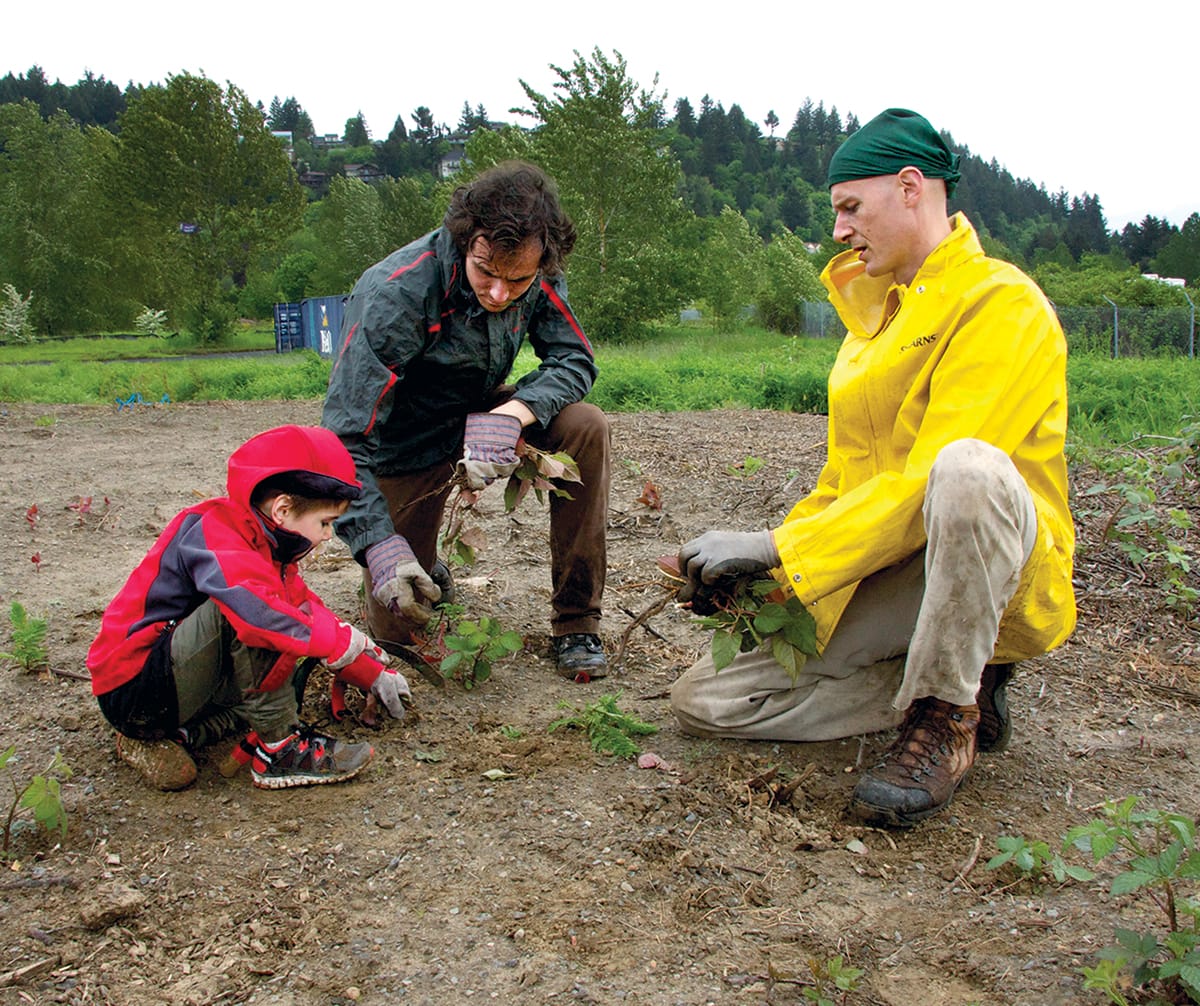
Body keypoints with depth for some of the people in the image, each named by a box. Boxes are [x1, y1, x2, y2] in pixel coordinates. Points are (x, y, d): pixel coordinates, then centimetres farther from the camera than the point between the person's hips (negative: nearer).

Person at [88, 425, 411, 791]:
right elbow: (254, 609, -40)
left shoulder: (264, 545, 9)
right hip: (133, 691, -10)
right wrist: (342, 640, -32)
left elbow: (310, 610, 13)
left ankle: (174, 736, 0)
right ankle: (279, 749, -19)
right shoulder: (212, 532, -21)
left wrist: (375, 676, 9)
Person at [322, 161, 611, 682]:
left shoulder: (538, 279, -18)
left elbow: (573, 359, -13)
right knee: (397, 626, -3)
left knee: (585, 428, -26)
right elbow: (345, 437, -34)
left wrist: (514, 411, -36)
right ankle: (427, 574, 36)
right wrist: (378, 544, -46)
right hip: (407, 445, -3)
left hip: (479, 412, 4)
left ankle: (576, 622, -15)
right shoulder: (395, 294, -33)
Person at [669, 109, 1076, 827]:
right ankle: (960, 684, 2)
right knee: (706, 699, -8)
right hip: (885, 571, 7)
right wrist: (756, 570, 1)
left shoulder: (1002, 302, -11)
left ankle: (947, 718, -21)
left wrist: (778, 549, -23)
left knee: (968, 469, -41)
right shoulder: (876, 309, 16)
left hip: (992, 564, -7)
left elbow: (927, 479, -23)